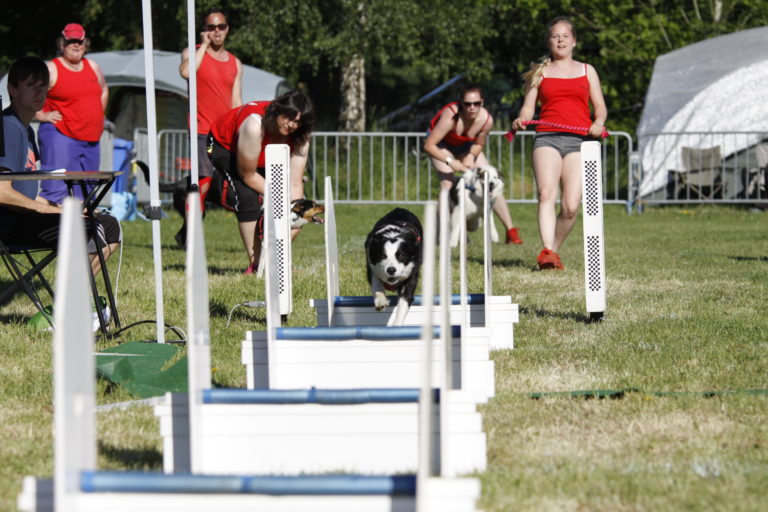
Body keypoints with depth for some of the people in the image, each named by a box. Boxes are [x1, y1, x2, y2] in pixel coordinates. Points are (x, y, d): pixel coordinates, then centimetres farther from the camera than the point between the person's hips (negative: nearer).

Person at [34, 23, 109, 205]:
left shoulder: (93, 67, 14)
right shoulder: (51, 69, -6)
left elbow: (104, 90, 32)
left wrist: (97, 117, 22)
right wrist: (42, 115, -11)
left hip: (91, 139, 7)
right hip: (60, 136, -7)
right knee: (56, 189, -16)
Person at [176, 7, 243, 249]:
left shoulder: (235, 63, 19)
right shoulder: (193, 53, 6)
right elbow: (186, 71, -19)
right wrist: (204, 45, -8)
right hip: (202, 131, -5)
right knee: (204, 182, -17)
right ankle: (188, 236, -9)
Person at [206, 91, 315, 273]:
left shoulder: (299, 137, -23)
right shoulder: (255, 126, -41)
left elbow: (295, 183, -26)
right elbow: (247, 175, -31)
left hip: (262, 161, 6)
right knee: (248, 197, -30)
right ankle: (256, 264, -26)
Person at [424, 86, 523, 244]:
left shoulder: (486, 120, -28)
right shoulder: (450, 117, -40)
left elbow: (479, 144, -6)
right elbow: (428, 145, -37)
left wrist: (470, 157, -25)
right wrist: (450, 161, -42)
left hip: (466, 146, 4)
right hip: (442, 144, -4)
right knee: (447, 184, -23)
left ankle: (510, 231, 3)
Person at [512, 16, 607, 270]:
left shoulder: (586, 70, 20)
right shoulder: (540, 73, 18)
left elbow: (600, 106, 17)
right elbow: (528, 108, 12)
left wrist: (599, 122, -5)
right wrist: (521, 121, -10)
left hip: (578, 141, 1)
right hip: (547, 137, -1)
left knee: (571, 206, -12)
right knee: (546, 194, -24)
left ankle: (554, 251, 7)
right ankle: (547, 252, -33)